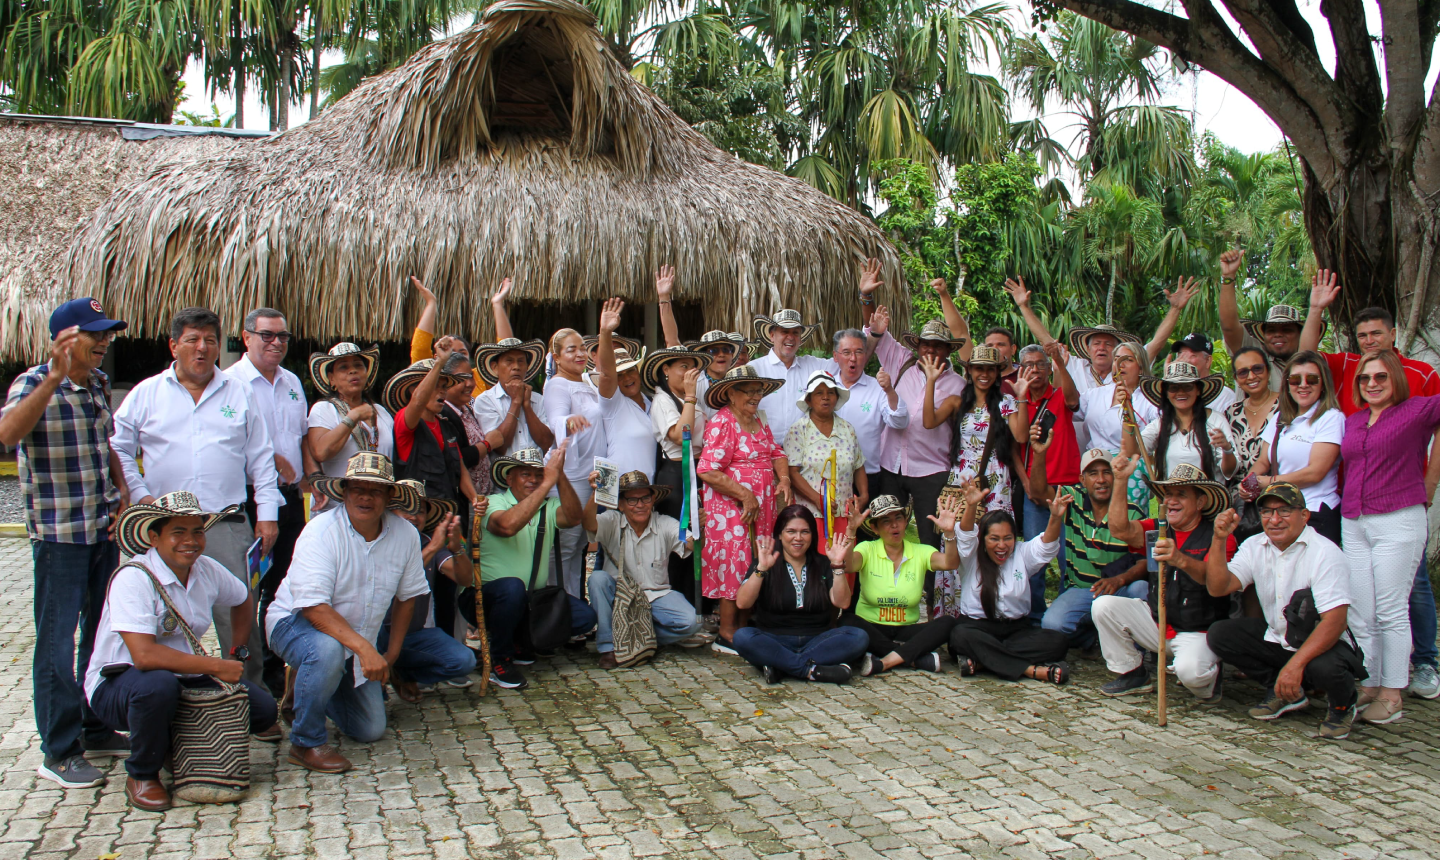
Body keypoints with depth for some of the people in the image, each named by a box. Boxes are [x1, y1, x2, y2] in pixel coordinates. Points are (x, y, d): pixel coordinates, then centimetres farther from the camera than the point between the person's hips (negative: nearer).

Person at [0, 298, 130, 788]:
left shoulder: (99, 383, 9)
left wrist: (121, 492, 8)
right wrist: (54, 378, -40)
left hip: (103, 529, 7)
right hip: (58, 534, -7)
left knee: (103, 634, 16)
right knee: (57, 642, 0)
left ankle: (96, 730, 30)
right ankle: (58, 752, 10)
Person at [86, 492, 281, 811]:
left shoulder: (206, 570, -2)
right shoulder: (133, 579, -23)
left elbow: (243, 599, 21)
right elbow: (144, 655, -34)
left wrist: (238, 651, 12)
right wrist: (217, 666, -29)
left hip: (185, 677, 7)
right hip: (116, 685, -6)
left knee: (263, 708, -9)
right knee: (158, 684, -40)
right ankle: (141, 775, -11)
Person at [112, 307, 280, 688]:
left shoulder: (239, 394, 12)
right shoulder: (147, 393, 10)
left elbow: (260, 457, 12)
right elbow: (118, 448, 11)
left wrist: (267, 513, 5)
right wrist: (139, 495, -1)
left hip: (228, 524, 0)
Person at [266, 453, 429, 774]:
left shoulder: (405, 534, -10)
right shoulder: (321, 531, -25)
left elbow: (407, 594, 5)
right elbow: (313, 606, -32)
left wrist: (392, 651, 7)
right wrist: (364, 648, -40)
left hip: (359, 639, 5)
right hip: (296, 623, -5)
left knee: (371, 731, 6)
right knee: (327, 649, -40)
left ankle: (308, 686, 33)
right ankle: (306, 743, -18)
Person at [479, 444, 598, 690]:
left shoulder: (549, 506, 5)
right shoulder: (494, 503, -8)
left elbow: (574, 517, -17)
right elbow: (508, 525, -32)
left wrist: (559, 475, -27)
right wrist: (548, 483, -32)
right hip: (491, 594, -5)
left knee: (585, 617, -13)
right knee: (513, 587, -38)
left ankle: (520, 639, 10)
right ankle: (498, 660, -13)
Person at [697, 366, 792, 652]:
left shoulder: (758, 421, 16)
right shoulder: (722, 422, -11)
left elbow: (776, 452, 20)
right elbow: (708, 471, -18)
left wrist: (784, 479, -1)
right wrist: (745, 495, -17)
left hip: (761, 504, 8)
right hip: (730, 506, -8)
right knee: (735, 563, -6)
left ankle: (742, 624, 16)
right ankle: (727, 634, 2)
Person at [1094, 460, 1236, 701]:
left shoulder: (1218, 535, -12)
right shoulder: (1157, 529, 3)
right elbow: (1120, 530, -16)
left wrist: (1180, 560, -52)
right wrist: (1120, 482, -25)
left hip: (1198, 630, -5)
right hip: (1157, 621, 5)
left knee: (1190, 670, -33)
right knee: (1103, 605, -12)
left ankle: (1208, 680, 8)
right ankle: (1133, 674, 6)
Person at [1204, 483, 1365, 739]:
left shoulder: (1325, 553, -20)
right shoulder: (1254, 547, -1)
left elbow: (1334, 621, -27)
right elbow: (1218, 588, -11)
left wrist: (1295, 664, -37)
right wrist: (1219, 540, -22)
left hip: (1322, 643, -6)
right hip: (1276, 639, 6)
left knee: (1325, 667, -37)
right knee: (1219, 634, -13)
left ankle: (1341, 704, 2)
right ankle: (1284, 692, 6)